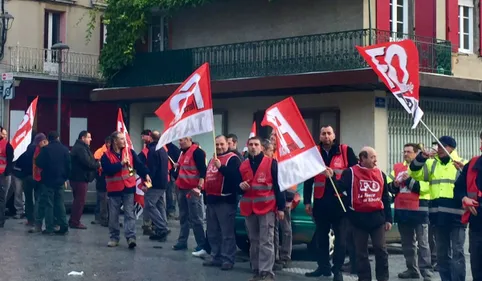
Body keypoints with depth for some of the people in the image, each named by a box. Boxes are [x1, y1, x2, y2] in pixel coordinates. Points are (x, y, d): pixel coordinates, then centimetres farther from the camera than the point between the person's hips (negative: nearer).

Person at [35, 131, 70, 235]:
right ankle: (63, 227, 6)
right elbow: (68, 165, 3)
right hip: (60, 180, 4)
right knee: (60, 204, 10)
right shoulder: (64, 149, 2)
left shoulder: (45, 149, -9)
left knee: (48, 204, 1)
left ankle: (49, 228, -3)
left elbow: (39, 163, -11)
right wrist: (65, 178, 12)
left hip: (49, 180, -3)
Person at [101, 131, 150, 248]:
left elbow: (139, 164, -1)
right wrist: (121, 164, -16)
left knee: (129, 214, -4)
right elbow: (107, 170, -18)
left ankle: (131, 237, -8)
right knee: (113, 216, 7)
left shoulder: (130, 152, 3)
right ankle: (114, 238, 18)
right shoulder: (106, 156, -5)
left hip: (129, 188, 1)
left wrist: (145, 175, -15)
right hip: (114, 190, -1)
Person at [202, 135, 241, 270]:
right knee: (213, 232, 13)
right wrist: (205, 193, 16)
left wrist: (221, 167, -28)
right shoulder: (213, 159, 20)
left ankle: (228, 259, -6)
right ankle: (216, 256, 21)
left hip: (225, 200, -9)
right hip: (212, 200, 9)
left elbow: (235, 176, -23)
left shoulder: (232, 158, -7)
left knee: (227, 232, -8)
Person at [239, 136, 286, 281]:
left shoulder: (271, 163, -2)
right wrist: (240, 186, -4)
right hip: (249, 208, 5)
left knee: (266, 241, -8)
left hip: (267, 207, -5)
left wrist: (281, 207, -7)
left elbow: (278, 185, -3)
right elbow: (237, 185, 21)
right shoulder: (243, 165, 12)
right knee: (254, 241, 10)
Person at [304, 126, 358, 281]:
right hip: (320, 201, 3)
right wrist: (307, 201, 5)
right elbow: (308, 179, 8)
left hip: (340, 201, -2)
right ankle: (323, 266, 19)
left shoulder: (346, 151, -1)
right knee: (321, 236, 9)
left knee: (340, 237, 1)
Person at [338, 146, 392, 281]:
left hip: (377, 217, 3)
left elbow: (386, 198, 12)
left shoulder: (380, 174, 9)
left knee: (381, 250, 3)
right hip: (359, 218, -3)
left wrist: (388, 219, 9)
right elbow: (339, 188, -11)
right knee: (361, 252, 6)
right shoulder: (351, 172, -3)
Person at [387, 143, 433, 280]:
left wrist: (409, 180, -19)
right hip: (401, 210, 6)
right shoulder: (397, 167, 12)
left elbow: (424, 187, -16)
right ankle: (412, 269, 22)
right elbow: (389, 186, 14)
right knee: (407, 243, 13)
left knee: (422, 243, -4)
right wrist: (394, 185, -7)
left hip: (419, 210, -6)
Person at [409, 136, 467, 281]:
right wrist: (421, 158, -11)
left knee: (457, 251, -5)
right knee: (442, 252, 12)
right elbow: (415, 173, 5)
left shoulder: (461, 164, 1)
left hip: (456, 214, -5)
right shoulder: (432, 164, 13)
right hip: (438, 214, 5)